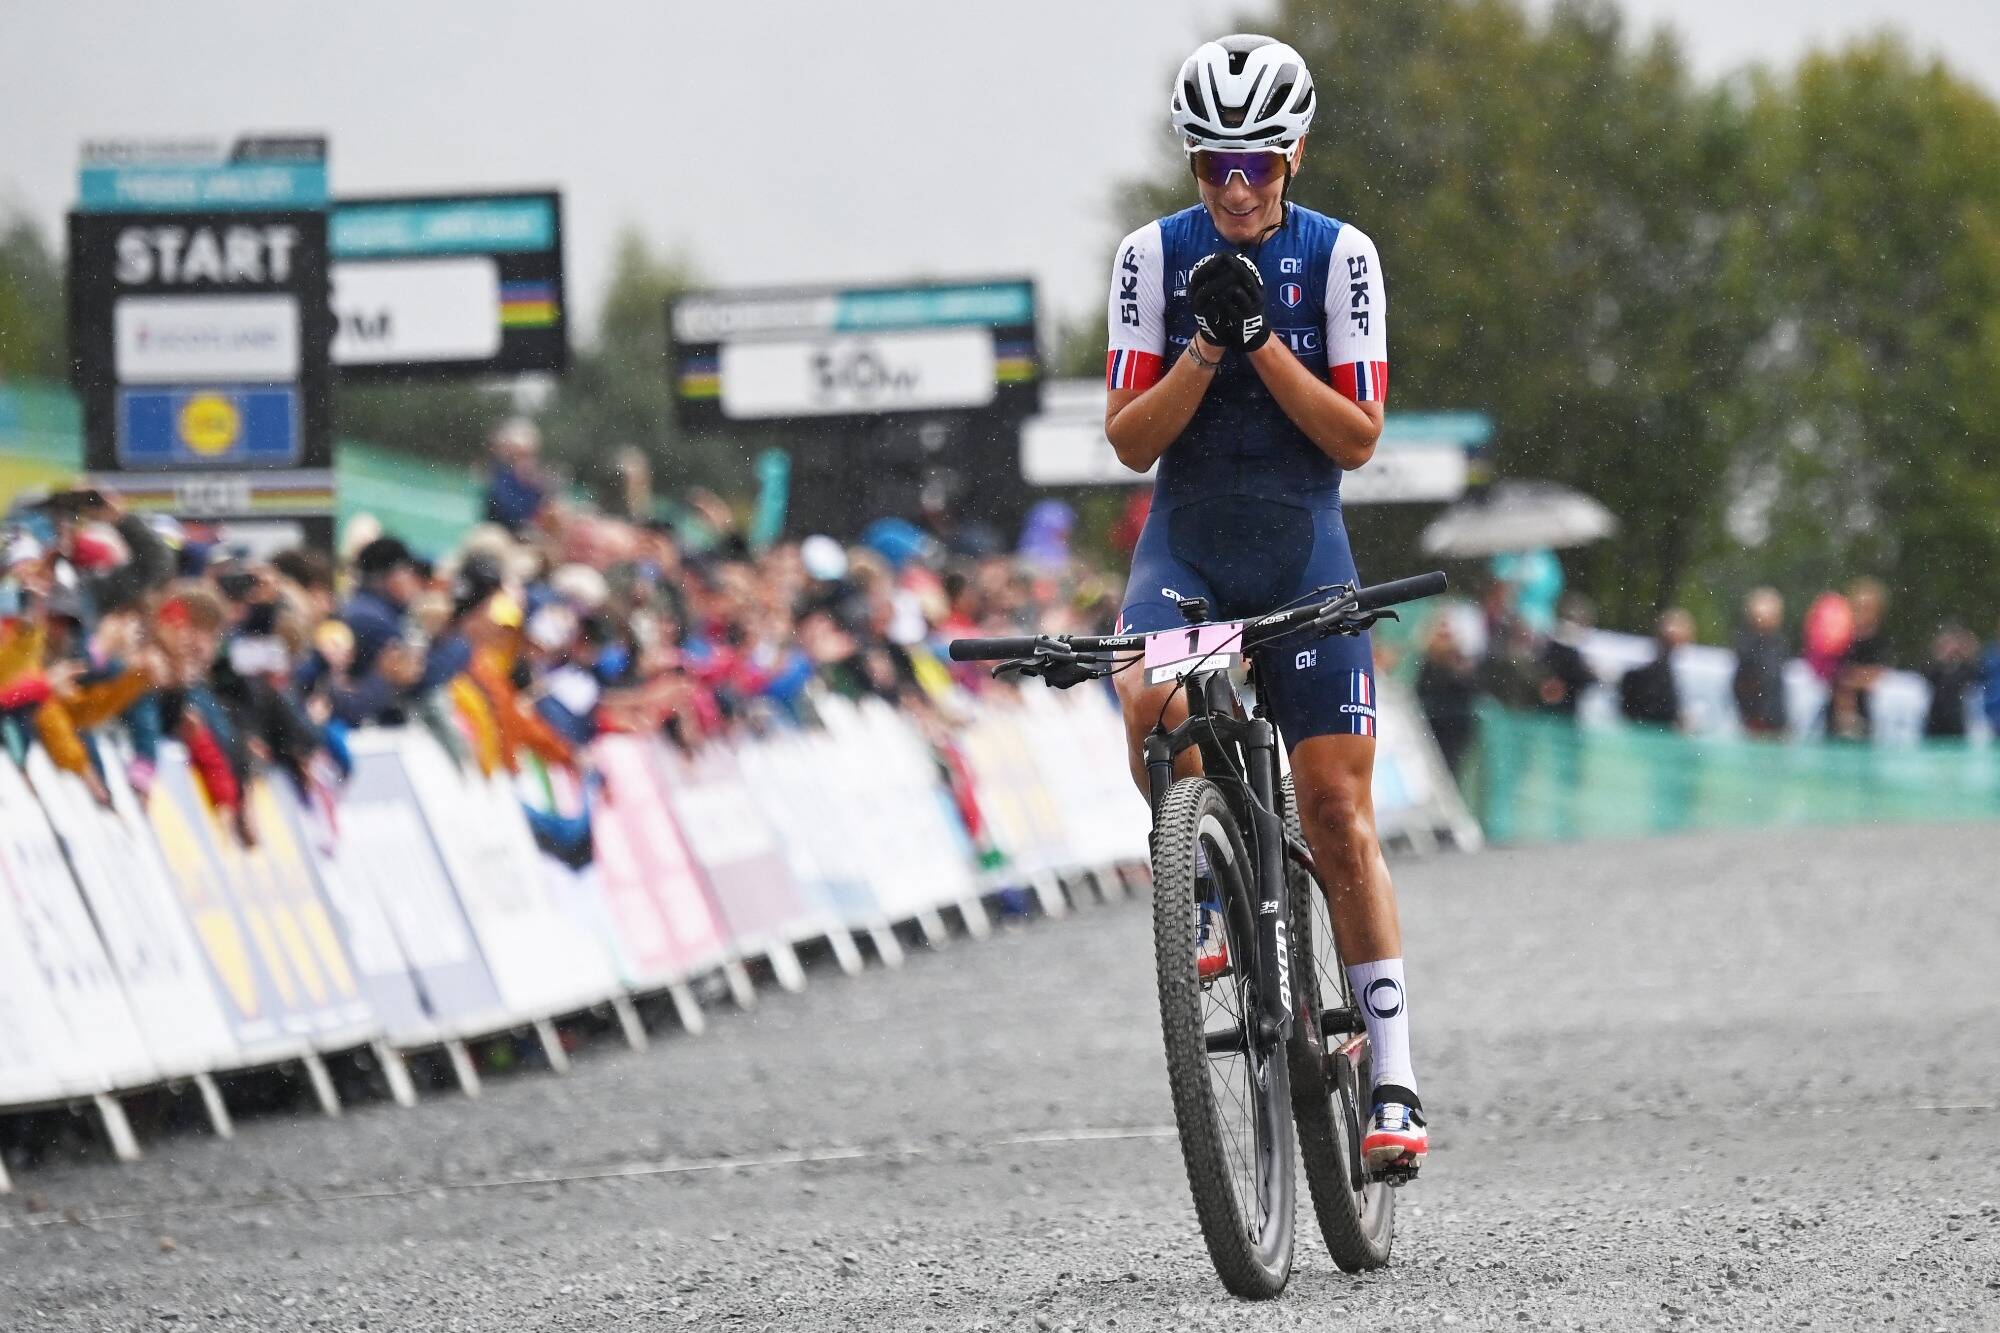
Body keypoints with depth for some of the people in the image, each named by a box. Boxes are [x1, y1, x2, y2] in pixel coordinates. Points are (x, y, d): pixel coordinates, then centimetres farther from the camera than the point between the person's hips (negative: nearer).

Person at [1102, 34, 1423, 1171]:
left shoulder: (1339, 256, -4)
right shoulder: (1155, 256, -2)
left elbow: (1357, 438, -9)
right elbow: (1132, 440, -5)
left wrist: (1260, 338, -19)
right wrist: (1205, 348, -20)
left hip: (1304, 554, 0)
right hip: (1186, 549, 0)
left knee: (1338, 813, -4)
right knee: (1154, 703, -31)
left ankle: (1394, 1077, -1)